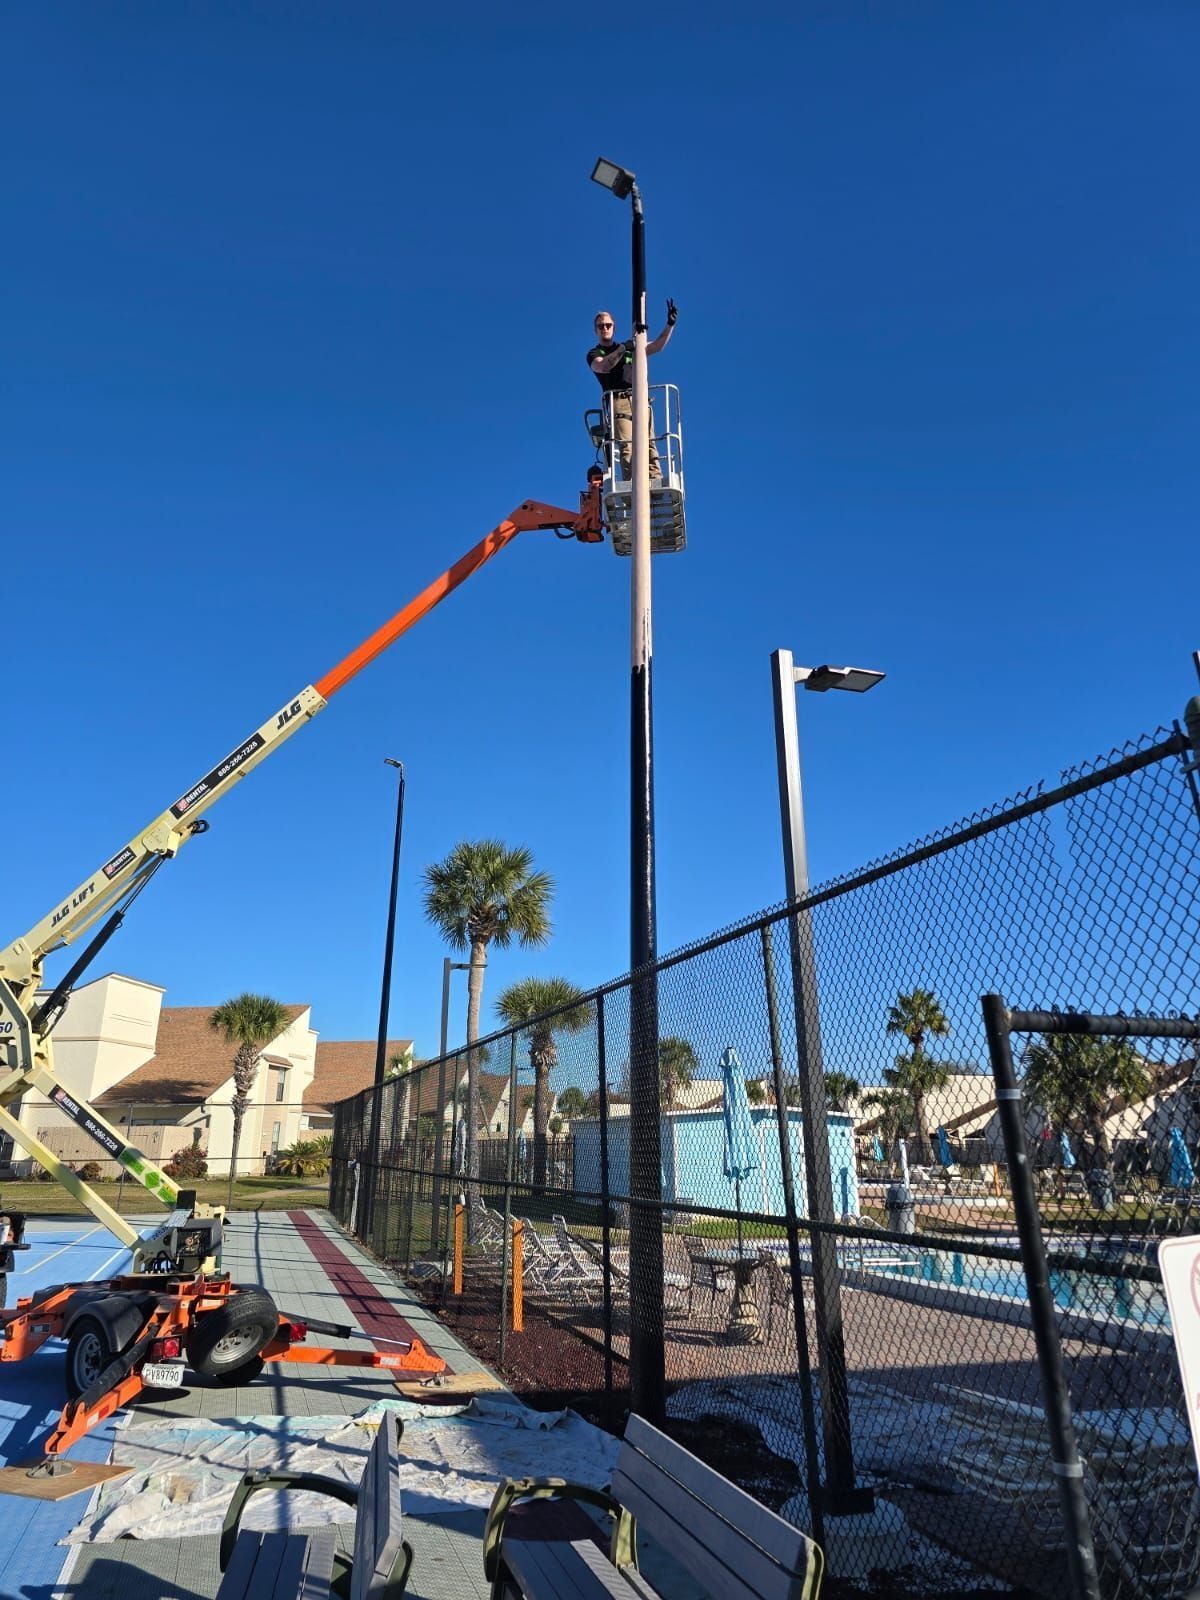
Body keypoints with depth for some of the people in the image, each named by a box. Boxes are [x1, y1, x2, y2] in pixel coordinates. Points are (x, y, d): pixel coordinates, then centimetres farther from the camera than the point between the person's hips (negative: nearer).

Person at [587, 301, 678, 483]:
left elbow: (657, 346, 22)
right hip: (618, 401, -3)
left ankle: (656, 480, -25)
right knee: (626, 445, -20)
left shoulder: (629, 348, 29)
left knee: (649, 442, -14)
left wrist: (670, 325, 10)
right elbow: (603, 367, -6)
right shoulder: (594, 354, 18)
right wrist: (622, 348, -12)